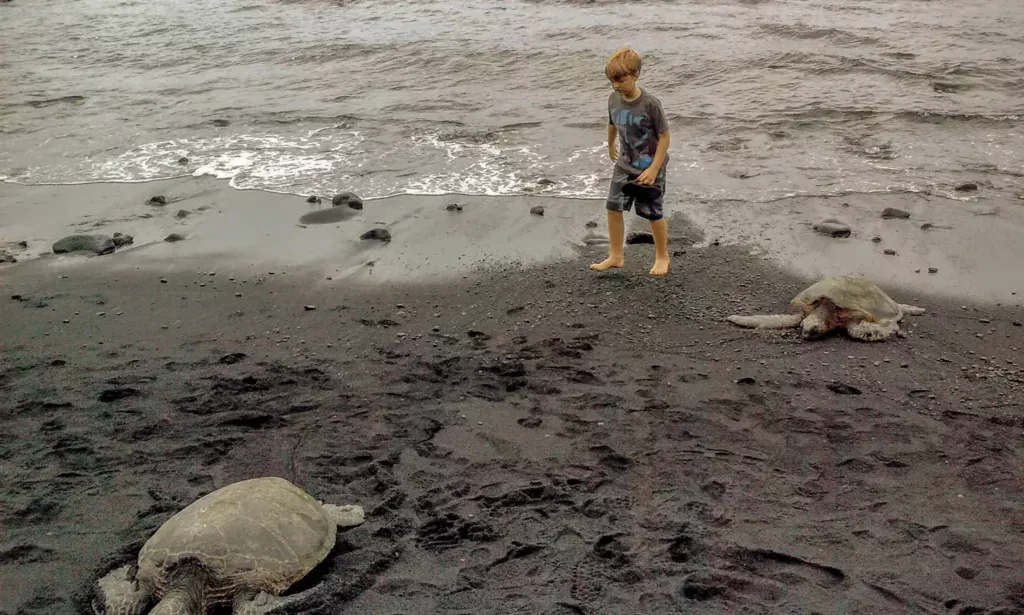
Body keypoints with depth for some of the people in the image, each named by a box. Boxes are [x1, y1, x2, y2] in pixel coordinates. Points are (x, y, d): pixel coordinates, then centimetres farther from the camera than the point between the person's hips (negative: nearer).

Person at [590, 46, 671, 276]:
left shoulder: (650, 103, -22)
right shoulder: (614, 99, -5)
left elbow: (664, 136, -17)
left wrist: (654, 168, -21)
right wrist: (610, 147, 32)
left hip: (649, 169, -5)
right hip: (624, 166, 5)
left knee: (653, 214, 5)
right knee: (613, 208, 3)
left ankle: (662, 256, 26)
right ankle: (615, 256, 18)